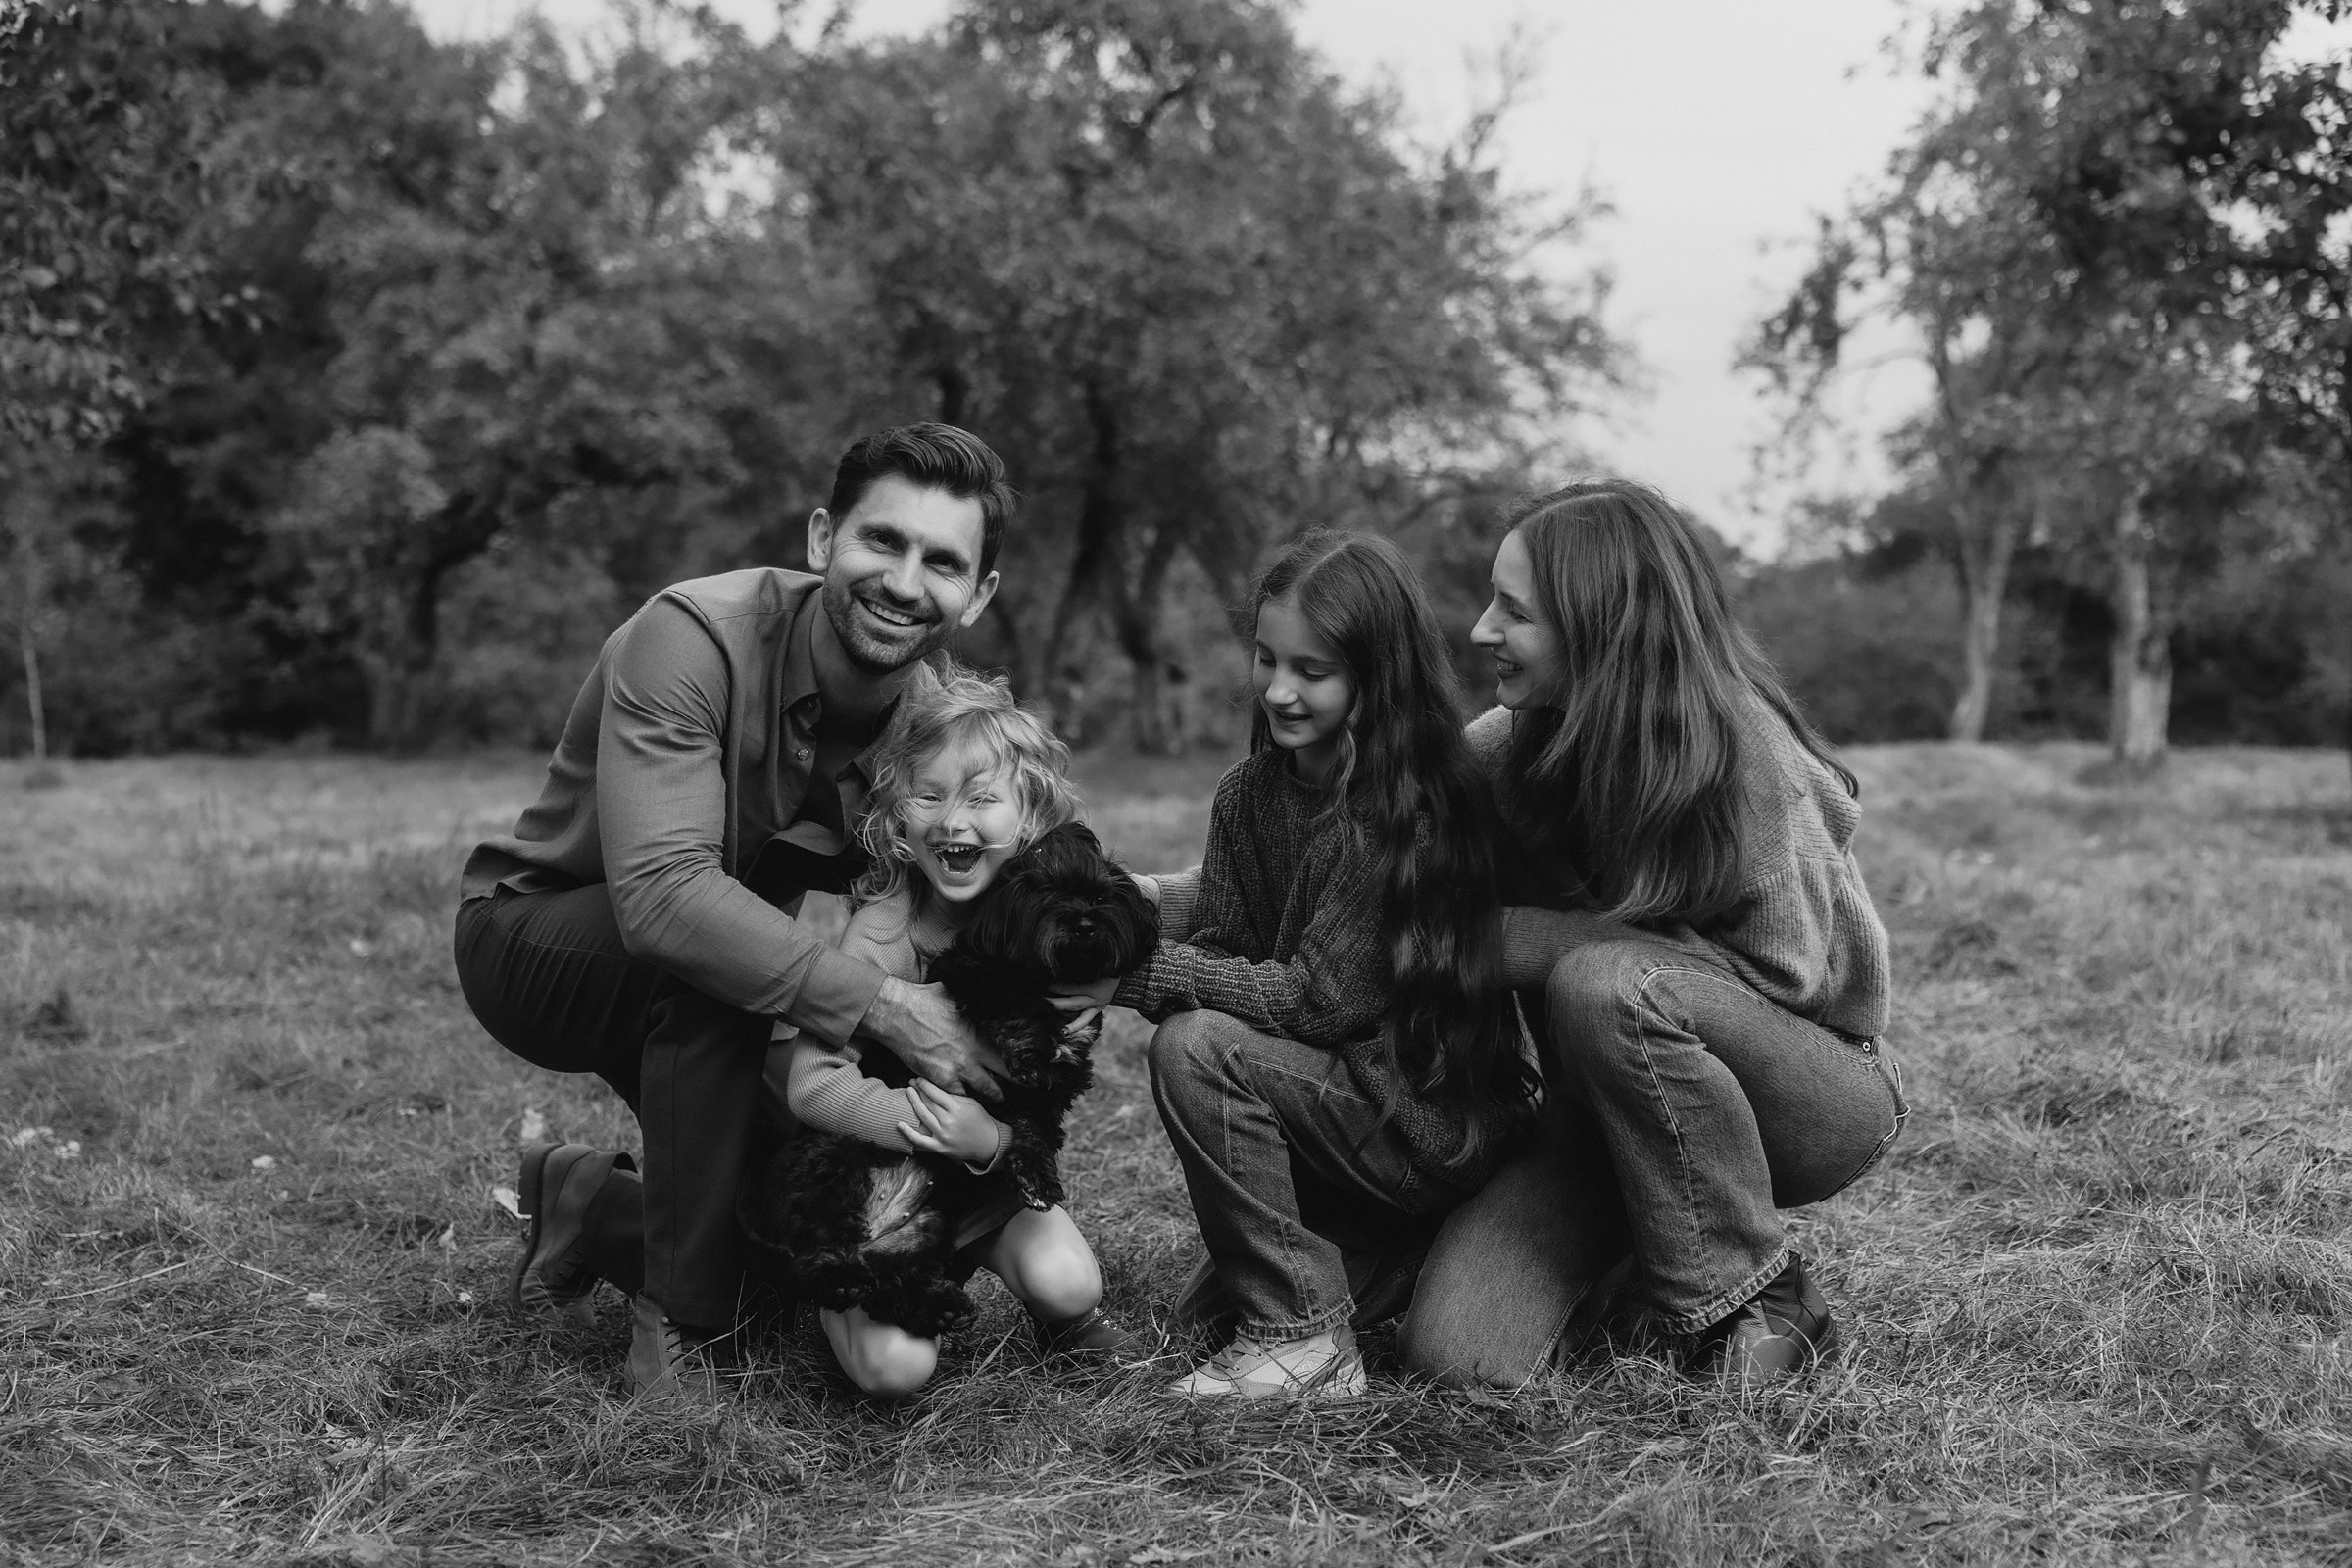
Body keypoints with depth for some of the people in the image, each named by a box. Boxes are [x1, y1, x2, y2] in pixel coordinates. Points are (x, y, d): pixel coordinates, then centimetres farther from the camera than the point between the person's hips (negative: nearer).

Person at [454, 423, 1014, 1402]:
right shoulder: (693, 640, -32)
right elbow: (662, 894, -44)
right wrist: (880, 1005, -46)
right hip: (536, 930, -6)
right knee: (702, 965, -38)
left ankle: (589, 1207, 30)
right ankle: (679, 1326, -21)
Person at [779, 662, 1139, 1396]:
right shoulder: (882, 934, -21)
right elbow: (811, 1086, -25)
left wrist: (989, 1138, -28)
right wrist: (923, 1120, -38)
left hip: (991, 1174, 3)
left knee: (1069, 1285, -23)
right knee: (896, 1367, -20)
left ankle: (1065, 1320, 14)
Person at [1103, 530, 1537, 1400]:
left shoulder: (1412, 807, -19)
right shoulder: (1251, 791, 4)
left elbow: (1320, 999, -21)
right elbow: (1224, 948, 2)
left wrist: (1140, 970, -22)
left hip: (1436, 1123, -8)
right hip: (1343, 1085, 8)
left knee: (1197, 1051, -20)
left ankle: (1305, 1341, -12)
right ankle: (1366, 1256, 12)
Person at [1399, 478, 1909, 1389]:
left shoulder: (1744, 759, -24)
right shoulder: (1515, 741, -7)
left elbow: (1784, 969, -21)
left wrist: (1510, 939, -23)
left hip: (1823, 1096, -4)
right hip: (1618, 1108, 4)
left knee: (1606, 986, -36)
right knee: (1456, 1353, -18)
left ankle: (1761, 1305, -15)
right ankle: (1624, 1252, 15)